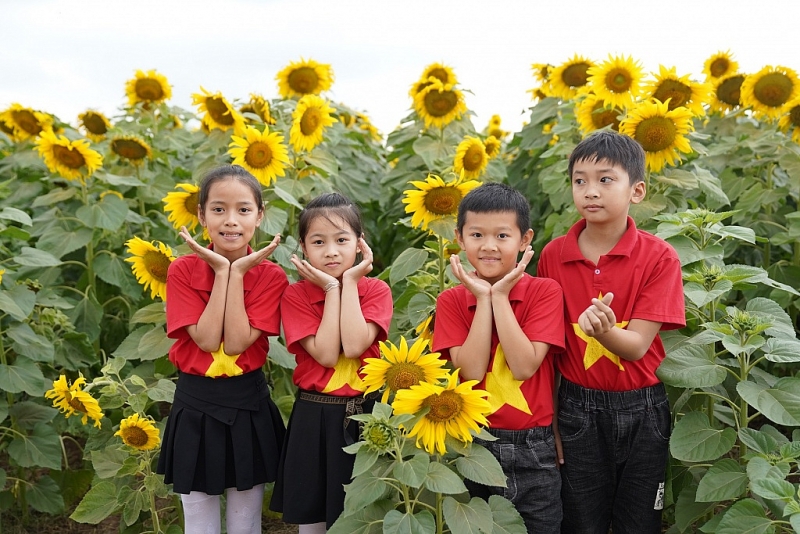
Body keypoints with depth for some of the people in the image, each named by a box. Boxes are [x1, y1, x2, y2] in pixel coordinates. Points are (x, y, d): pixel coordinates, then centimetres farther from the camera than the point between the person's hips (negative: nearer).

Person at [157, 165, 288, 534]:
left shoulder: (271, 275, -6)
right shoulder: (183, 270, -7)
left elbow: (237, 343, -17)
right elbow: (206, 340, -17)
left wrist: (238, 272, -18)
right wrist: (222, 270, -18)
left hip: (249, 406, 0)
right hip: (196, 407, 0)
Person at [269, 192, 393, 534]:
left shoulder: (376, 290, -4)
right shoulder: (295, 295, -4)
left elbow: (354, 346, -21)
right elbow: (326, 354, -17)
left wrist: (349, 281, -15)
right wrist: (332, 289, -15)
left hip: (365, 415, 0)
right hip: (314, 419, 0)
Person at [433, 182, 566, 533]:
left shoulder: (545, 291, -5)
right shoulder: (451, 300, 0)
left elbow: (524, 367, -16)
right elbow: (471, 371, -12)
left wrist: (499, 296, -15)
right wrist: (483, 298, -14)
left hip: (533, 450, -1)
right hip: (472, 445, 1)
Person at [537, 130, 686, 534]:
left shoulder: (659, 257, -11)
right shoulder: (553, 255, -4)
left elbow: (637, 346, -15)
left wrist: (604, 330, -36)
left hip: (641, 412, -1)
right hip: (578, 411, 1)